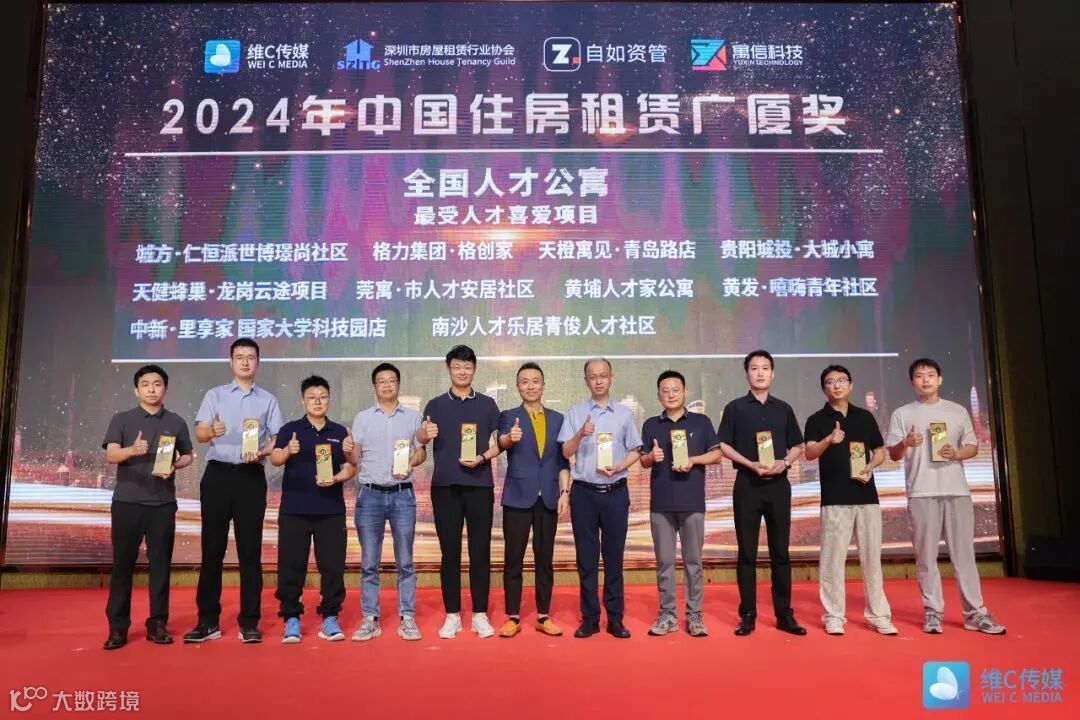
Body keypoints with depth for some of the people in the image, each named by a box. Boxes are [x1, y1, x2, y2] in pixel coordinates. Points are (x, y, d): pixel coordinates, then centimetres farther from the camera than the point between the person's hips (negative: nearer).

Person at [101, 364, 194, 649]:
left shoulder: (176, 422, 8)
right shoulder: (122, 419, 3)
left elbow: (188, 455, 15)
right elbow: (111, 455, -8)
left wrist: (174, 466, -7)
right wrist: (132, 450, -29)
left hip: (163, 504, 1)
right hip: (127, 502, -1)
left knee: (160, 564, 4)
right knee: (122, 564, 2)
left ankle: (157, 624, 12)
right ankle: (117, 627, 10)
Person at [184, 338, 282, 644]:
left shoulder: (268, 400, 10)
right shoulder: (214, 395, 9)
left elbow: (277, 440, 6)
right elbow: (199, 433, -4)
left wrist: (261, 452, -15)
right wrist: (212, 430, -28)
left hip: (251, 477, 0)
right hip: (218, 474, 0)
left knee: (250, 551, 3)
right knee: (212, 549, 3)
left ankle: (249, 623, 9)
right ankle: (208, 621, 12)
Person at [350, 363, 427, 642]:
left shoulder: (413, 417, 8)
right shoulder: (363, 418, 8)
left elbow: (422, 452, 7)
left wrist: (409, 463, -13)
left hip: (403, 494, 0)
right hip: (370, 494, 0)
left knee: (405, 561, 3)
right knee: (369, 562, 3)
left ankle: (407, 618, 10)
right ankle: (370, 619, 11)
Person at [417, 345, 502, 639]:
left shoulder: (487, 404, 8)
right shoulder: (435, 405, 8)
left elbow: (498, 443, 7)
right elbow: (421, 439, -5)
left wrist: (482, 457, -13)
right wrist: (424, 433, -28)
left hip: (480, 485, 0)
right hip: (445, 486, 0)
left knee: (480, 550, 3)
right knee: (449, 551, 4)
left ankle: (480, 614, 12)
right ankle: (452, 615, 13)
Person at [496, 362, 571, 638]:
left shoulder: (558, 418, 10)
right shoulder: (508, 416, 2)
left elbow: (563, 460, 10)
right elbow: (501, 443, -19)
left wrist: (564, 492, 0)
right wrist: (510, 438, -41)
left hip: (548, 498, 2)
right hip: (517, 498, -2)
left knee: (545, 560, 7)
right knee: (513, 560, 2)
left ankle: (544, 616, 17)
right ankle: (513, 617, 12)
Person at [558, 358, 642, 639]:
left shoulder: (624, 413, 6)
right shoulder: (575, 413, 4)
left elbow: (635, 452, 8)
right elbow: (566, 452, -1)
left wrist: (617, 468, -11)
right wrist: (581, 434, -20)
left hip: (615, 492, 1)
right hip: (584, 492, 0)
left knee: (614, 556, 5)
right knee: (586, 557, 4)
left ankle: (615, 618, 14)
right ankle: (589, 618, 13)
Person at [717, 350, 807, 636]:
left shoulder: (783, 409, 10)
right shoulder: (735, 408, 2)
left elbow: (798, 446, 13)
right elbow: (724, 446, -2)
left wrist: (784, 462, -8)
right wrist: (751, 464, -14)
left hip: (778, 485, 2)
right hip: (747, 485, -2)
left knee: (780, 552, 6)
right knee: (747, 553, 2)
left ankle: (784, 614, 13)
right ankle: (748, 615, 9)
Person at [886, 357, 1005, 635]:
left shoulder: (957, 411, 13)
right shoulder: (902, 414, 7)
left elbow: (973, 446, 14)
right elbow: (893, 454, 4)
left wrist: (957, 453, -8)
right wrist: (905, 443, -19)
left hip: (957, 490, 2)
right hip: (921, 492, -1)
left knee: (964, 552, 2)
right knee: (926, 555, 1)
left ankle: (975, 613, 8)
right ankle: (932, 612, 7)